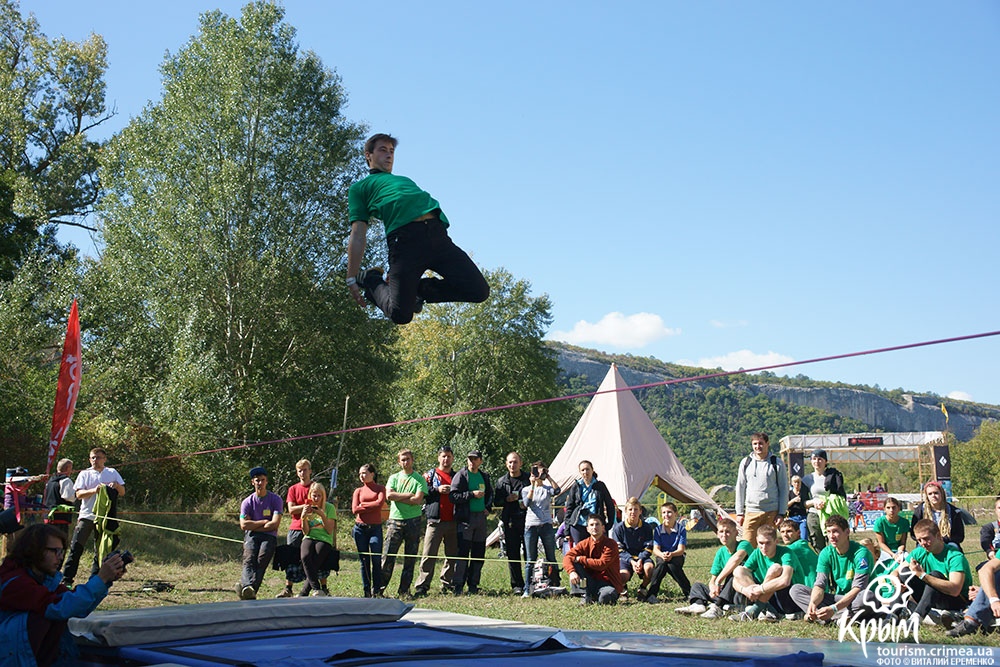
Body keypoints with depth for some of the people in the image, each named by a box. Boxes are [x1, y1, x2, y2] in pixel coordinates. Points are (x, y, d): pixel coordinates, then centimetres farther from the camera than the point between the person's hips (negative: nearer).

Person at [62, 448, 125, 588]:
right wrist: (94, 490, -20)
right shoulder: (84, 474, 8)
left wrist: (117, 486, -13)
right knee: (76, 548, -7)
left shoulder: (112, 473, 11)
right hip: (86, 516, -1)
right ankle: (67, 579, -5)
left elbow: (122, 493, 9)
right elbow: (78, 494, -3)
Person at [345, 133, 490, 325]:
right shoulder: (360, 187, 23)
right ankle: (372, 280, 13)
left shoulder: (406, 180, 41)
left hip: (438, 234, 5)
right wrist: (352, 279, 3)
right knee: (400, 314, -19)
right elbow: (357, 235, 12)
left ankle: (420, 289, 10)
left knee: (479, 291, -11)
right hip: (404, 237, -5)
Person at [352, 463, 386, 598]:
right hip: (360, 529, 2)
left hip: (375, 528, -2)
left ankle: (377, 591, 0)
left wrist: (363, 505, -3)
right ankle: (366, 591, 10)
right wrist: (372, 506, -3)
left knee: (376, 560, -7)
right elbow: (354, 510, 0)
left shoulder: (380, 488, 8)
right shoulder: (358, 490, 13)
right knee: (364, 560, 4)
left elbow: (380, 503, -10)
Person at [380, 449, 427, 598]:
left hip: (413, 520, -1)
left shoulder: (419, 479, 4)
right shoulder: (394, 478, 11)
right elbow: (389, 495, -5)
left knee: (410, 558, 3)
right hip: (395, 520, 1)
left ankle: (404, 590, 11)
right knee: (388, 556, -4)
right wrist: (408, 495, -8)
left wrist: (398, 497, -7)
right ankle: (380, 588, 3)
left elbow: (418, 500, -10)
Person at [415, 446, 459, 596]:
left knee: (452, 555, 6)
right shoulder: (430, 475, 9)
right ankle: (422, 586, -6)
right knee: (429, 555, -7)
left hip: (453, 522, 3)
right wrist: (437, 490, -11)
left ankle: (447, 584, 15)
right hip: (435, 521, -3)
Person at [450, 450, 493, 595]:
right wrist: (472, 494, -18)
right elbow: (454, 496, -13)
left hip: (481, 517, 6)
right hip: (465, 518, -6)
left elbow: (490, 494, 29)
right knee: (463, 552, -11)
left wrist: (488, 506, 12)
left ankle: (473, 584, 17)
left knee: (479, 553, 8)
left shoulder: (484, 476, 15)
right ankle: (457, 585, -7)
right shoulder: (461, 475, -4)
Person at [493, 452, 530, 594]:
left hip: (526, 519, -1)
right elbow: (496, 501, 11)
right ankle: (517, 585, 9)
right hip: (510, 522, 1)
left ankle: (530, 583, 5)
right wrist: (507, 500, -7)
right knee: (513, 554, 2)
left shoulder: (528, 478, 7)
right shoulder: (501, 481, 12)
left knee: (530, 552, -3)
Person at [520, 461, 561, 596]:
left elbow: (557, 490, -14)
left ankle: (554, 586, 8)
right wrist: (533, 485, -12)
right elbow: (527, 503, -9)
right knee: (530, 560, 0)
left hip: (546, 525, 0)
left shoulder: (548, 488, 9)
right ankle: (527, 590, 2)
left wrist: (547, 477, -14)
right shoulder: (526, 489, 10)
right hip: (531, 526, 0)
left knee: (551, 558, 2)